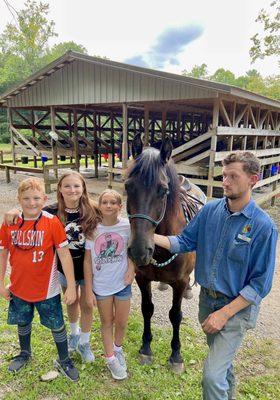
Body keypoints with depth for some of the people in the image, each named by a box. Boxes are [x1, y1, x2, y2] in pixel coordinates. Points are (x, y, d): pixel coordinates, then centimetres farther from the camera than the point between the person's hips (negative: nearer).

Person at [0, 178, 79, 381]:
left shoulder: (52, 222, -18)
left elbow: (64, 254, -16)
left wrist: (71, 286, -15)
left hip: (47, 288, -3)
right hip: (19, 288, 4)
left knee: (57, 325, 12)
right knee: (23, 322, 25)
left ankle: (64, 360, 37)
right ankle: (25, 353, 54)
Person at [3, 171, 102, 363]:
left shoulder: (92, 211, -19)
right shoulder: (52, 212, -16)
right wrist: (15, 212, -25)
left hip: (87, 267, -1)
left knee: (87, 305, 14)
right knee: (72, 302, 24)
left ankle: (84, 342, 40)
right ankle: (74, 333, 53)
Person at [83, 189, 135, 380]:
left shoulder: (127, 226, -13)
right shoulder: (93, 229, -13)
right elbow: (87, 261, -8)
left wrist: (131, 268, -13)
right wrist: (89, 291, -7)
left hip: (122, 283, 1)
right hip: (101, 285, -1)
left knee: (122, 323, 17)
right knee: (107, 322, 18)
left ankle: (118, 348, 49)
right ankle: (111, 358, 40)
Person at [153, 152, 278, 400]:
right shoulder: (211, 210, -7)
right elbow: (185, 242, -2)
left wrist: (224, 313, -19)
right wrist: (151, 236, -18)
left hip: (237, 306, -5)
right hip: (207, 298, 5)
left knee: (212, 375, -7)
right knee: (221, 359, 28)